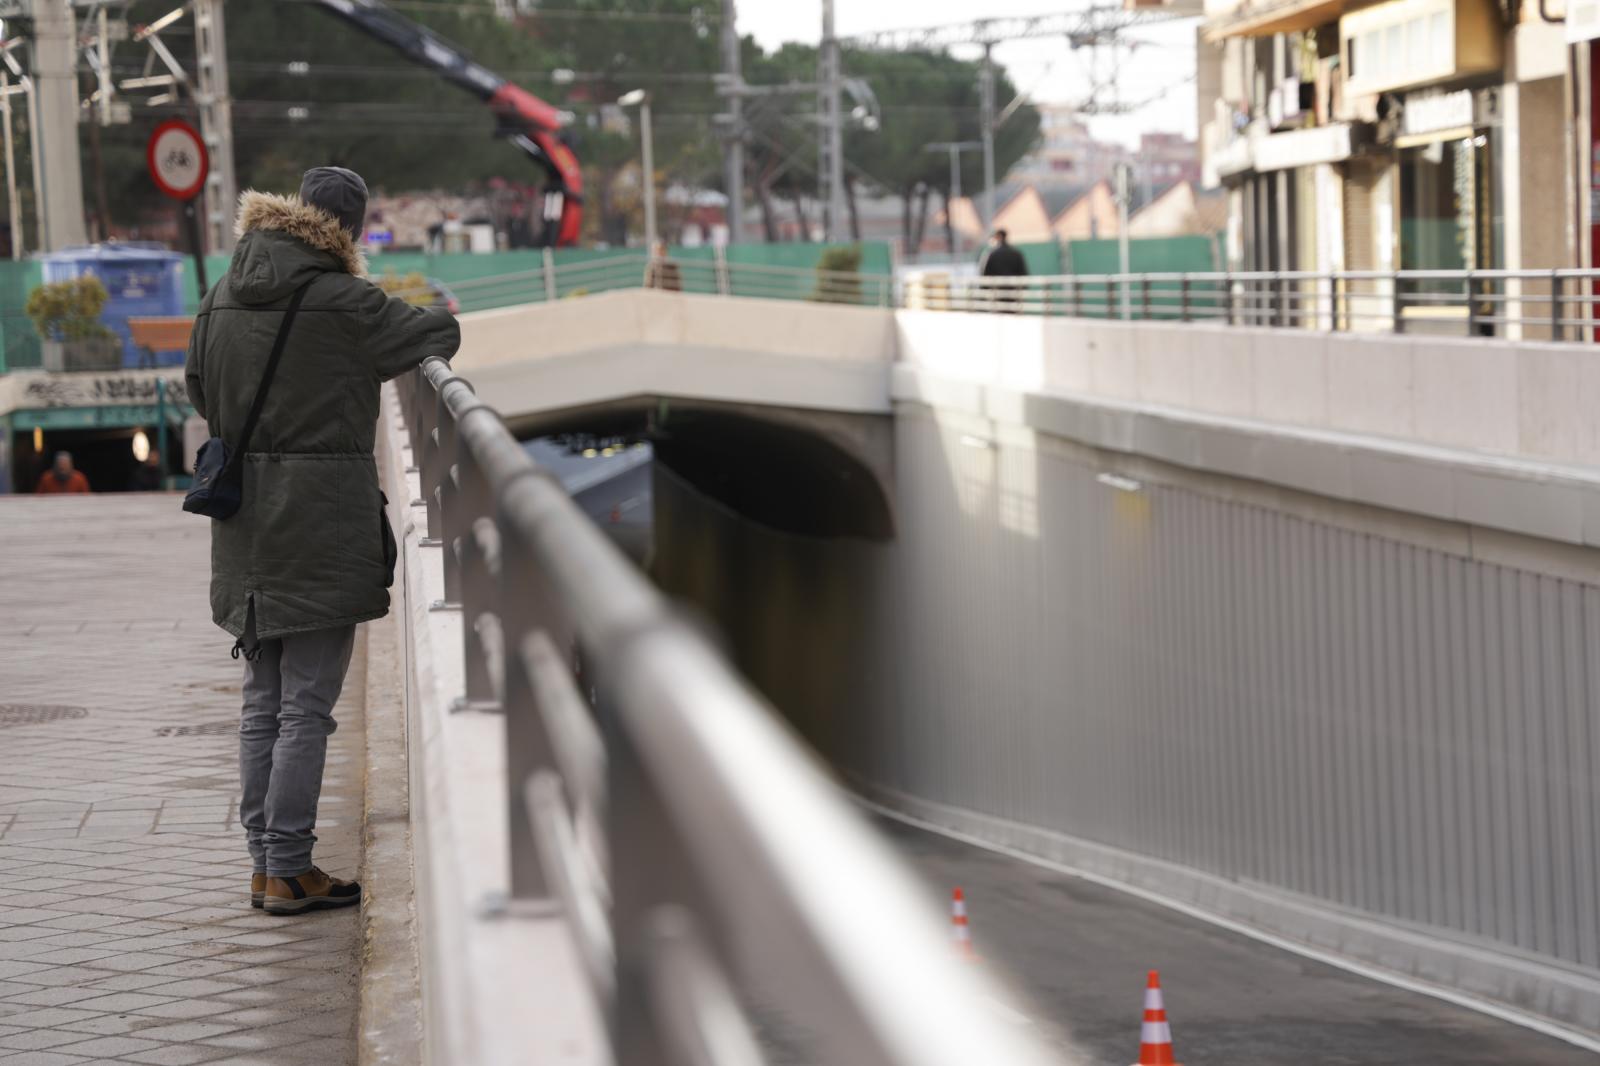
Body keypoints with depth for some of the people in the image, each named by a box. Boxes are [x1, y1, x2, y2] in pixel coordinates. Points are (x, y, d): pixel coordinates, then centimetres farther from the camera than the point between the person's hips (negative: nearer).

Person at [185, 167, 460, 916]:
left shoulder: (223, 298, 7)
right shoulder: (341, 302, -12)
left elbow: (199, 391, 17)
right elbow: (438, 335, -4)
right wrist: (431, 319, 18)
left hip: (246, 517, 7)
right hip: (323, 514, -7)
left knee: (263, 700, 13)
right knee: (306, 706, -2)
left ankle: (265, 864, 17)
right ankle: (289, 871, 0)